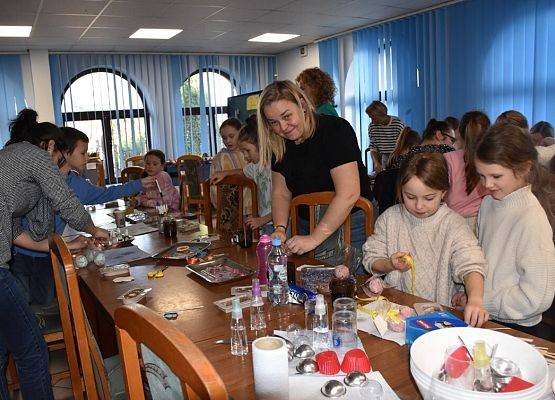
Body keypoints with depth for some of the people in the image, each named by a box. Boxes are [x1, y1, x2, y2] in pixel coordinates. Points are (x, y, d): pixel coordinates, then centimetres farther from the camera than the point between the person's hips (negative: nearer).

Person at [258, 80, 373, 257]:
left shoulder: (336, 130, -19)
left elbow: (349, 194, -27)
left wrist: (314, 238, -28)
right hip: (306, 226, 5)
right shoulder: (280, 144, 1)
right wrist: (279, 229, -13)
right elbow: (281, 193, 6)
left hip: (349, 222, -5)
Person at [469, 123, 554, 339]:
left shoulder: (531, 218, -18)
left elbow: (537, 298, -19)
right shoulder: (488, 203, 6)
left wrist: (480, 300, -12)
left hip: (517, 329, -6)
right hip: (484, 319, 6)